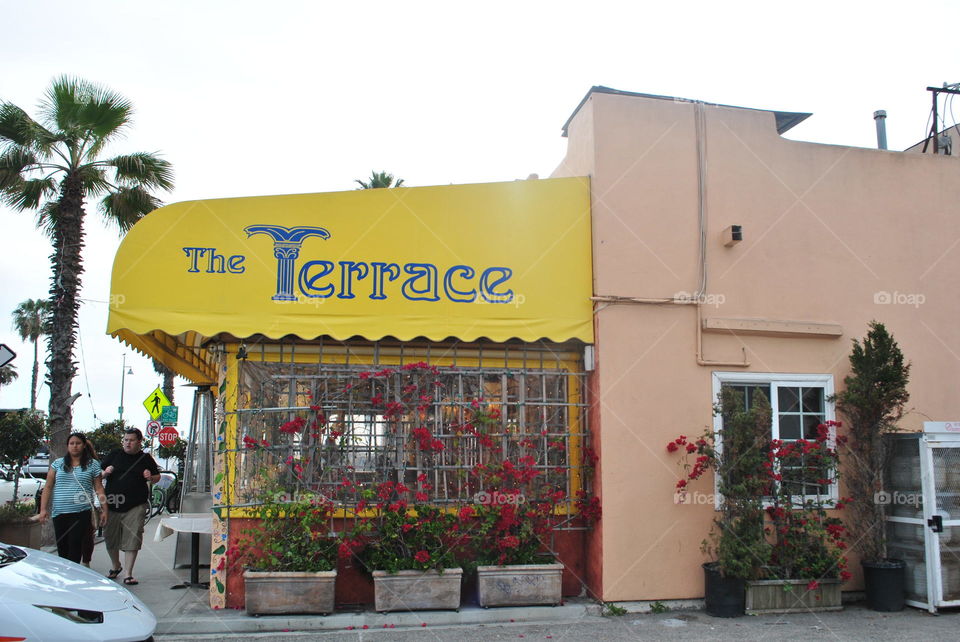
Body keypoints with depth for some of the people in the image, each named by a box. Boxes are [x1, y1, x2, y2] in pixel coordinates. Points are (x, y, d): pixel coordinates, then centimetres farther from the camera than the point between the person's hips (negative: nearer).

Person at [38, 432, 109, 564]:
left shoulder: (93, 464, 6)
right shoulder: (58, 464, 11)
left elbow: (99, 488, 5)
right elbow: (48, 487, 9)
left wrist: (104, 510, 1)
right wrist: (43, 509, 0)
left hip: (82, 513, -3)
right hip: (59, 512, 3)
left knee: (75, 545, -11)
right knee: (62, 546, 6)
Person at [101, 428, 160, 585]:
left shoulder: (145, 458, 6)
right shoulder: (114, 455, 8)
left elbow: (157, 476, 16)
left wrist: (150, 478, -6)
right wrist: (105, 473, -8)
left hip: (136, 507, -2)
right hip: (112, 505, 2)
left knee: (132, 540, -5)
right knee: (110, 538, 11)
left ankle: (128, 574, 3)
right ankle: (115, 567, 35)